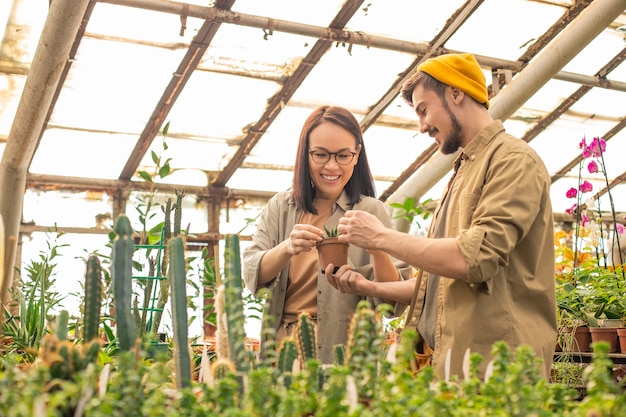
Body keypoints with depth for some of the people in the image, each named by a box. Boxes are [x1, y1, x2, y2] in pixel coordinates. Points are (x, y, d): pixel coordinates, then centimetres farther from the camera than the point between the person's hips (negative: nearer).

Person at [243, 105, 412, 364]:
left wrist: (378, 250, -20)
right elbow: (251, 276, -3)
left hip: (344, 354, -2)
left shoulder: (371, 211, 2)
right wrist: (287, 248, -21)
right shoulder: (280, 208, 9)